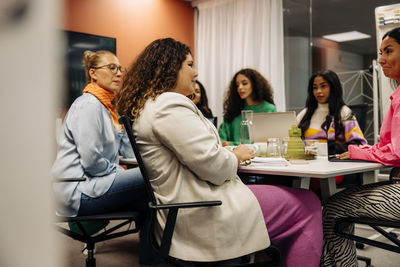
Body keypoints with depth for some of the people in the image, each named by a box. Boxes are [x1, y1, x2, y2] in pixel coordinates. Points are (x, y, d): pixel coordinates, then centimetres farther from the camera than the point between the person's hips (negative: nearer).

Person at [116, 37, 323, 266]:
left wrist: (227, 153, 13)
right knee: (308, 206, -3)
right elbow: (212, 166, -21)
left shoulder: (146, 106, 16)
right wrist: (236, 157, -1)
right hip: (201, 214, -11)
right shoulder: (169, 105, -18)